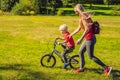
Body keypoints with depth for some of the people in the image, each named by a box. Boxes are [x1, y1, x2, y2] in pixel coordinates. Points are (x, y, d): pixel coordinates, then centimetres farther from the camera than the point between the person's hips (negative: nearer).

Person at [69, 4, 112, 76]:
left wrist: (80, 39, -24)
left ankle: (106, 68, 1)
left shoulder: (84, 17, -16)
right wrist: (71, 34, 34)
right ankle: (81, 68, 30)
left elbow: (87, 29, -24)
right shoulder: (82, 17, 14)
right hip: (88, 38, 10)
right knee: (80, 52, 18)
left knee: (91, 56, -2)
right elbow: (79, 28, 25)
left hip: (90, 39, -10)